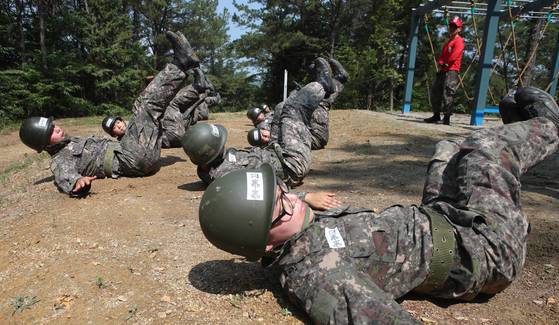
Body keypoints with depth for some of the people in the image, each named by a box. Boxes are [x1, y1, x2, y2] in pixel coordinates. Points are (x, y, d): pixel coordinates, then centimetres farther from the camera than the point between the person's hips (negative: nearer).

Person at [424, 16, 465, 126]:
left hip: (452, 71, -10)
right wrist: (441, 63, -2)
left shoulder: (459, 41, -4)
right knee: (435, 92, 11)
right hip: (443, 71, 10)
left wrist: (445, 64, -6)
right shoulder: (448, 42, 25)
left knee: (447, 94, -17)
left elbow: (454, 55, -16)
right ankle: (436, 116, 20)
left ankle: (447, 118, -17)